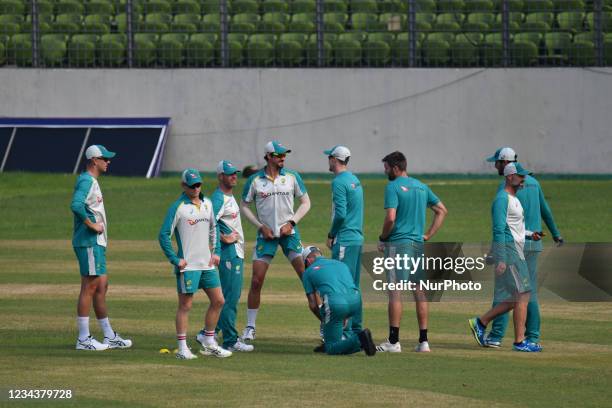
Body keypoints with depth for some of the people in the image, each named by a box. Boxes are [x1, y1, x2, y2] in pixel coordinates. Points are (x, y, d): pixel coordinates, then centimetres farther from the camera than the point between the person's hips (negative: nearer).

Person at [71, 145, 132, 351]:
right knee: (90, 286, -9)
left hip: (97, 243, 11)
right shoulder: (86, 180, -13)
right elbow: (76, 204, -30)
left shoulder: (92, 181, 19)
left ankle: (110, 337, 18)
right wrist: (91, 224, -23)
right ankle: (83, 339, -7)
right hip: (89, 243, -11)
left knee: (101, 286, 13)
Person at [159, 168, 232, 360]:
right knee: (185, 305, -4)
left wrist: (215, 251, 14)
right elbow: (164, 235, -11)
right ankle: (182, 348, 1)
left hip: (207, 264, 7)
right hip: (188, 265, -7)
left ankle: (208, 342, 22)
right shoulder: (178, 207, -10)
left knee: (218, 301, 9)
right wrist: (175, 260, -13)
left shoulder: (207, 204, 10)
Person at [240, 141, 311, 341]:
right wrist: (261, 226, -4)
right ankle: (250, 327, 8)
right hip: (266, 235, 0)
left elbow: (305, 202, 7)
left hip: (289, 233, 0)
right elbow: (244, 206, 6)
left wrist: (291, 223, -5)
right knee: (256, 281, -3)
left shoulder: (292, 177, 1)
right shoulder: (255, 180, -1)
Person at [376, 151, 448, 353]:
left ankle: (394, 341, -7)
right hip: (419, 245, 7)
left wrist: (382, 238, -4)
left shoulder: (393, 187, -9)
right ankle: (423, 341, 7)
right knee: (420, 292, 8)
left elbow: (391, 218, -19)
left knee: (395, 291, -5)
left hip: (398, 244, -7)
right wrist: (428, 234, 14)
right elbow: (442, 210, 18)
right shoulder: (421, 187, 13)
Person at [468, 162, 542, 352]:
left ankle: (480, 323, 17)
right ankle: (519, 341, -7)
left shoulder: (514, 199, 19)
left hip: (516, 250, 10)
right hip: (507, 251, -10)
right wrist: (501, 260, -24)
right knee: (522, 295, -9)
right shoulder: (502, 199, -13)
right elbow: (499, 230, -19)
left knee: (512, 299, 10)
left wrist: (530, 234, 11)